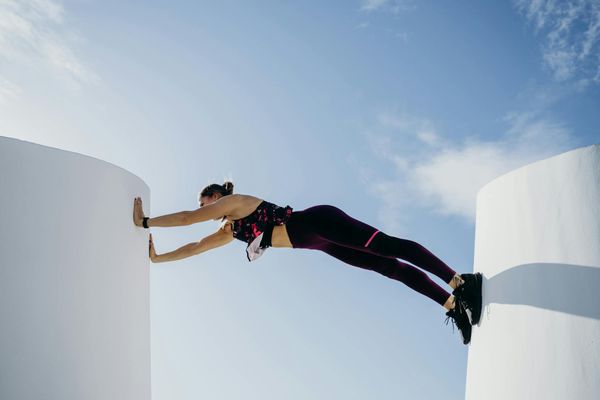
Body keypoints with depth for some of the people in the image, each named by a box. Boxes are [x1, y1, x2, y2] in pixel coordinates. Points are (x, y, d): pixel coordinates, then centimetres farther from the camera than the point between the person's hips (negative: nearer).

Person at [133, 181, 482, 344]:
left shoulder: (235, 201, 1)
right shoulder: (230, 230, 25)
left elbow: (188, 218, -3)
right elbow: (196, 247, 30)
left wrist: (146, 221, 4)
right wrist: (158, 257, 28)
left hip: (320, 222, -9)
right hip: (320, 242, 9)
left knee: (388, 245, -16)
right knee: (388, 266, 0)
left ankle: (461, 281, -22)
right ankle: (452, 304, -4)